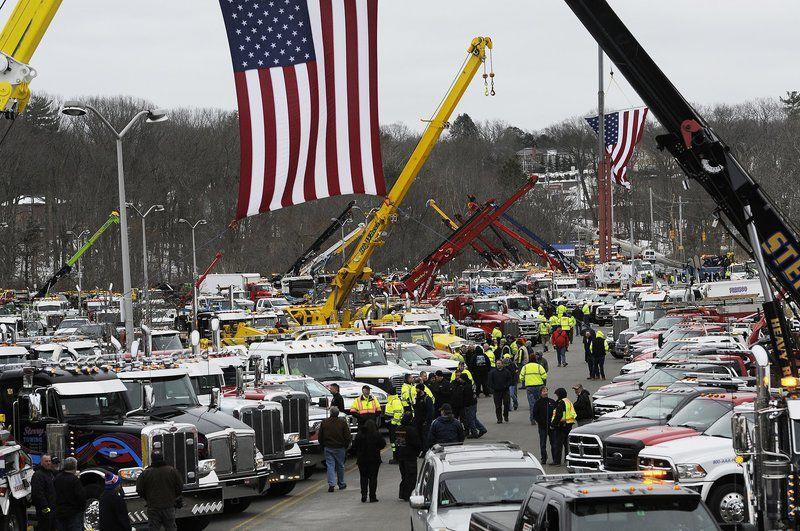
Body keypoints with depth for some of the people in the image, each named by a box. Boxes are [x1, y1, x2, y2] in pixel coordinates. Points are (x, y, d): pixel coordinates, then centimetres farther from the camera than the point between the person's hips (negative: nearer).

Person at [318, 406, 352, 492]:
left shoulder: (324, 422, 0)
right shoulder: (342, 422, -5)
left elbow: (320, 436, 5)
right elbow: (347, 436, -4)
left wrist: (323, 446, 16)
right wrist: (346, 446, 10)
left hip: (328, 448, 0)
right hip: (339, 448, 0)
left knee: (330, 466, -1)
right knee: (340, 466, 12)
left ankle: (331, 484, -15)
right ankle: (341, 484, 23)